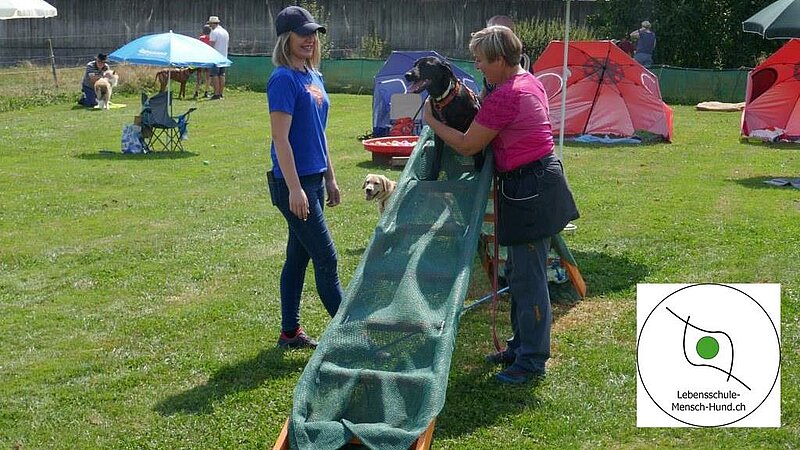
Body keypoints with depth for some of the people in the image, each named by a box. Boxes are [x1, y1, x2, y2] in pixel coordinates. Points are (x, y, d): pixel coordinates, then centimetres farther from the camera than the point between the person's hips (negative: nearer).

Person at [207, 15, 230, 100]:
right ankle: (221, 93, 11)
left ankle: (216, 94, -11)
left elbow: (211, 45, -16)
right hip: (224, 56, 8)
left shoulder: (214, 32, -11)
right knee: (222, 75, 9)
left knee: (214, 75, -6)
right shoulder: (225, 32, 15)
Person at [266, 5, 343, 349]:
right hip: (294, 182, -9)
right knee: (326, 258, -3)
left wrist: (330, 179, 18)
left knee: (298, 257, 13)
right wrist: (294, 189, -21)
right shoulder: (283, 79, -14)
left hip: (314, 179, 9)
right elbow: (281, 139, -18)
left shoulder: (314, 77, 12)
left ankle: (290, 332, 22)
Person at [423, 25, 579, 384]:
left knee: (528, 277, -3)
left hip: (529, 189, -11)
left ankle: (532, 361, 7)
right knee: (518, 271, 19)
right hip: (537, 182, 11)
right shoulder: (528, 81, 11)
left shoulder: (505, 96, -21)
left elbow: (467, 146, -14)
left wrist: (432, 121, -2)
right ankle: (520, 346, 31)